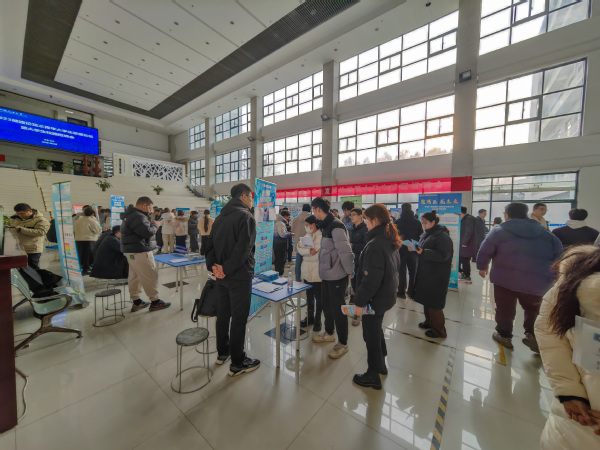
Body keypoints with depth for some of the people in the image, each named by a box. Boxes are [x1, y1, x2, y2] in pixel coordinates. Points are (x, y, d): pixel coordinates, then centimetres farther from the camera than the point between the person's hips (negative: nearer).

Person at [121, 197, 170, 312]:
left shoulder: (130, 215, 16)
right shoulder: (138, 217, -20)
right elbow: (148, 232, -24)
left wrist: (150, 224, 6)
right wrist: (155, 225, -7)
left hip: (131, 251, 11)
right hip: (139, 252, -11)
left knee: (134, 276, 14)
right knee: (150, 276, -3)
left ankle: (136, 302, 24)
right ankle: (155, 302, 6)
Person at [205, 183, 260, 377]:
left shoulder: (220, 217, 11)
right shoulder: (246, 216, -15)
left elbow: (210, 244, 9)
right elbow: (243, 249, -25)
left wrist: (214, 265, -2)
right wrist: (226, 269, -17)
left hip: (222, 276, 8)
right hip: (239, 276, -8)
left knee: (223, 314, 20)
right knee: (239, 319, 4)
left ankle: (222, 352, 39)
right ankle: (237, 363, 20)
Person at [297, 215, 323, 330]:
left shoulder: (321, 236, -14)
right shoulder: (307, 235, 10)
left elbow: (317, 254, -20)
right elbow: (299, 248, -1)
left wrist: (305, 251, -11)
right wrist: (309, 251, -17)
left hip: (317, 272, -6)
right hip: (307, 271, 7)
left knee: (318, 298, 11)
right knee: (309, 297, 19)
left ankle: (317, 321, 27)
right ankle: (310, 318, 36)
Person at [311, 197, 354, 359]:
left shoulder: (336, 226, -23)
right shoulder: (326, 225, 8)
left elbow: (345, 251, -24)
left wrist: (349, 271, -16)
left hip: (337, 276, -9)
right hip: (327, 274, 9)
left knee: (337, 308, 6)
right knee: (326, 304, 22)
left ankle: (343, 344, 26)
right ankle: (329, 333, 44)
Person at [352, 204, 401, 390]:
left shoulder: (374, 245, -28)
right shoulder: (390, 242, 2)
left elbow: (371, 279, -28)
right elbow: (396, 267, 14)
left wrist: (359, 301, -19)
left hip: (375, 298, -9)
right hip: (387, 294, 9)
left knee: (371, 335, 10)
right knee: (377, 329, 27)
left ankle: (373, 376, 30)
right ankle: (381, 364, 47)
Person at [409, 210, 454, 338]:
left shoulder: (442, 236, -17)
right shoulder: (426, 234, 10)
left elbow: (442, 255, -25)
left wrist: (423, 252, -31)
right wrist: (414, 249, -3)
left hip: (436, 276, -9)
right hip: (425, 274, 9)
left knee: (433, 303, 1)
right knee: (426, 300, 19)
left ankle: (439, 330, 19)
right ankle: (429, 322, 37)